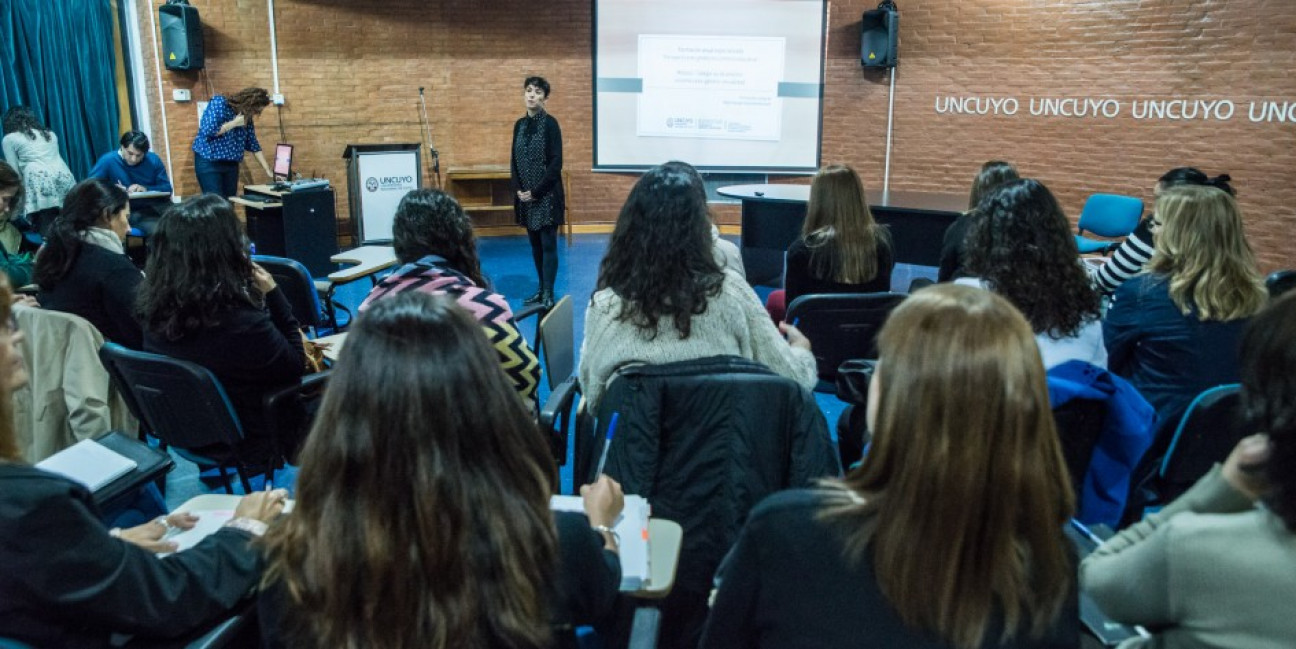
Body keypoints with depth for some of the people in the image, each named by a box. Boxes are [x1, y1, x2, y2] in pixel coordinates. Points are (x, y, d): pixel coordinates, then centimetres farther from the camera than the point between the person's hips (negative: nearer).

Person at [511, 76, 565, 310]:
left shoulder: (550, 123, -8)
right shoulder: (519, 124, 10)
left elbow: (556, 163, -13)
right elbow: (514, 160, 12)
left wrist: (536, 191, -14)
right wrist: (518, 189, -2)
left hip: (546, 194, -6)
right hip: (526, 195, 6)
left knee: (548, 244, -2)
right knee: (535, 243, 11)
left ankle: (548, 293, 2)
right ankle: (541, 289, 21)